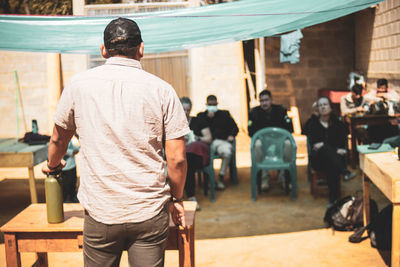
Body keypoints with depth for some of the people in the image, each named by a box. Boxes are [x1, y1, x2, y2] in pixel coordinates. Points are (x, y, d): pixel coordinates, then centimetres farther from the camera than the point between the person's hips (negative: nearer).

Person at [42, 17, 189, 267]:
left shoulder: (79, 84, 0)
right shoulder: (162, 90, -4)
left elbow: (58, 139, 15)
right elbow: (177, 159, -5)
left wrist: (53, 165, 37)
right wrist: (176, 199, 12)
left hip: (100, 212, 1)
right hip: (150, 213, -1)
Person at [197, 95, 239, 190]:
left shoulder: (224, 114, 28)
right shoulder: (201, 116, 26)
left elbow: (235, 127, 21)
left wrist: (231, 135, 0)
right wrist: (208, 117, 3)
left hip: (221, 140, 0)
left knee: (227, 152, -36)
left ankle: (220, 179, -21)